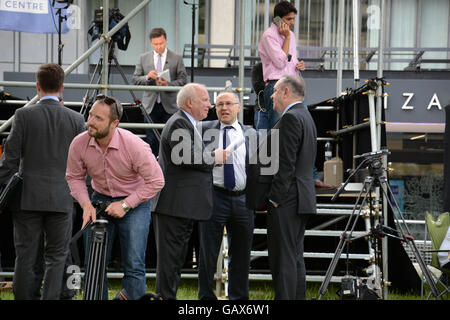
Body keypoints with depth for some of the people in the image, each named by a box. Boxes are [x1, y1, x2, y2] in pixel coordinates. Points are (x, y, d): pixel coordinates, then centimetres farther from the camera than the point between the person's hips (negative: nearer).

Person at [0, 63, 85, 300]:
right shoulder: (76, 120, 0)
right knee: (56, 256, 7)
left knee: (25, 256, 6)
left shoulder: (24, 115, -5)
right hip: (61, 199, 1)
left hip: (27, 198, -1)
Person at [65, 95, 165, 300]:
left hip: (135, 202, -3)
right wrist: (86, 204, -13)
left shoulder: (134, 145, -26)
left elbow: (155, 181, -17)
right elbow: (74, 177, 2)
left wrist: (125, 204, -21)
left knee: (134, 265, -8)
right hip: (100, 200, 3)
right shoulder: (79, 144, -16)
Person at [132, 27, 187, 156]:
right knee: (151, 140, 1)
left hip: (169, 106, -1)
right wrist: (147, 77, -13)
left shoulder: (176, 59, 4)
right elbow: (135, 79, 7)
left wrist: (168, 84, -17)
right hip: (151, 106, 1)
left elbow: (182, 80, 0)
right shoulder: (144, 58, 9)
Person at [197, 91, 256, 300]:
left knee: (241, 254, 7)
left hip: (243, 199, 2)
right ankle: (206, 296, 9)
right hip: (214, 196, -2)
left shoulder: (251, 134, 11)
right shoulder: (203, 130, 5)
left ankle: (239, 297, 16)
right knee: (208, 251, 0)